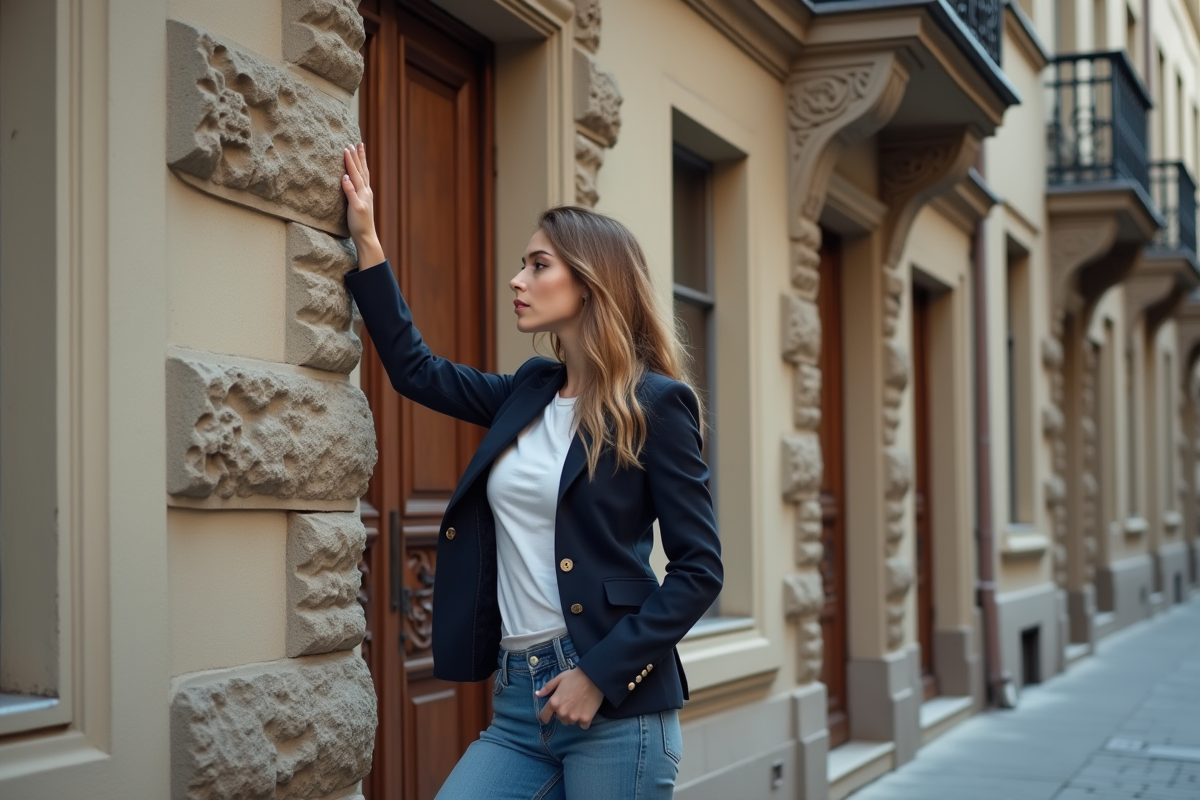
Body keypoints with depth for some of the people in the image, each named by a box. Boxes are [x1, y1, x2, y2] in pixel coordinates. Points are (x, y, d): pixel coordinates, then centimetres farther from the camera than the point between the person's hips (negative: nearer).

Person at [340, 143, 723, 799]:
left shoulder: (655, 404, -6)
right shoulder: (529, 393, 12)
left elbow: (699, 569, -9)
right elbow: (414, 369, 23)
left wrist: (601, 675, -15)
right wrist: (365, 240, 20)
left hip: (615, 704, -6)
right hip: (518, 700, 6)